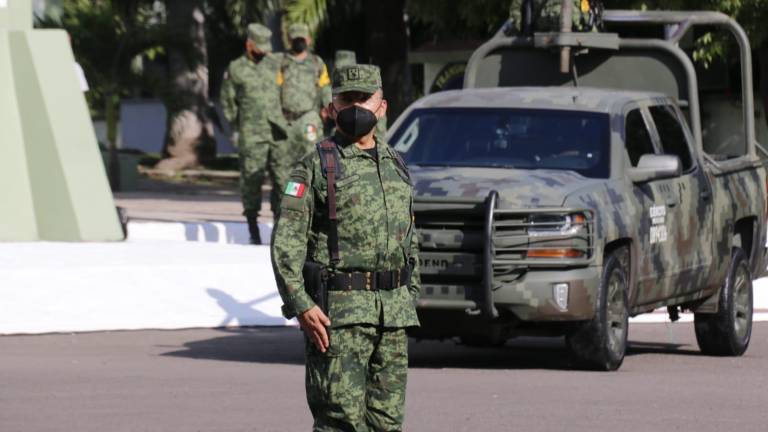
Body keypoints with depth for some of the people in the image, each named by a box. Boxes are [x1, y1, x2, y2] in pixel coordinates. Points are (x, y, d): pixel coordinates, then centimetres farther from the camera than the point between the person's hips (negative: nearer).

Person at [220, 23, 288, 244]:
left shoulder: (276, 63, 11)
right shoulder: (235, 69, 3)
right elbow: (228, 101, 10)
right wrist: (238, 126, 8)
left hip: (278, 133, 3)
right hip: (251, 136, -3)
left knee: (282, 178, 0)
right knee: (252, 180, -4)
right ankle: (253, 230, 2)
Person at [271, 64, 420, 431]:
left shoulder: (395, 166, 16)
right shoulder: (316, 167, -3)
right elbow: (286, 243, -9)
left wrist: (410, 298, 16)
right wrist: (301, 306, -18)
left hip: (393, 315, 6)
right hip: (338, 313, -6)